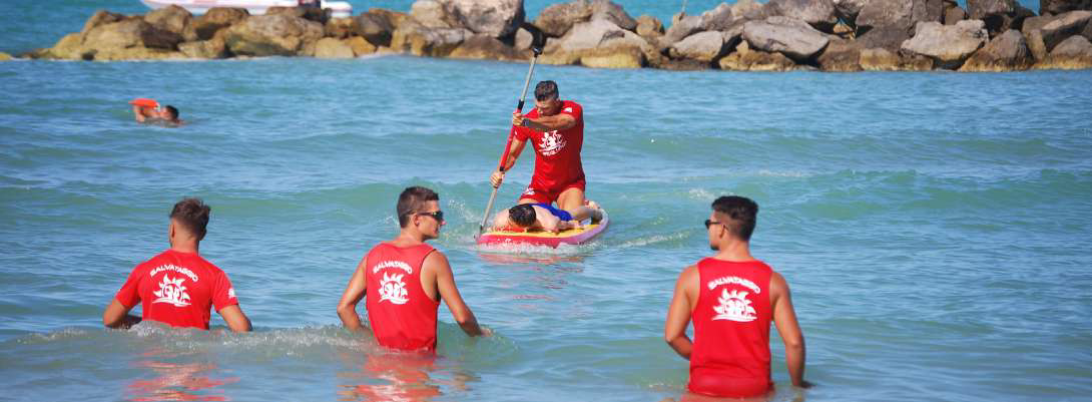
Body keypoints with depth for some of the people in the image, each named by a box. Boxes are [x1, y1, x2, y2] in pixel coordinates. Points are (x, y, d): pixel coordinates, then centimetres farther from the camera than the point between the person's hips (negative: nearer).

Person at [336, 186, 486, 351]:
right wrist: (480, 335, 15)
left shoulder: (372, 256, 10)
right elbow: (462, 316, -4)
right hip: (420, 356, -5)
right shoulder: (433, 259, -4)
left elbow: (344, 307, 7)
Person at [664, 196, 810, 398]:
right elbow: (794, 342, -1)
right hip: (755, 388, 1)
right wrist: (798, 385, 14)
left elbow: (672, 335, 3)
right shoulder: (773, 281, 1)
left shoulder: (692, 276, 0)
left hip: (706, 388, 0)